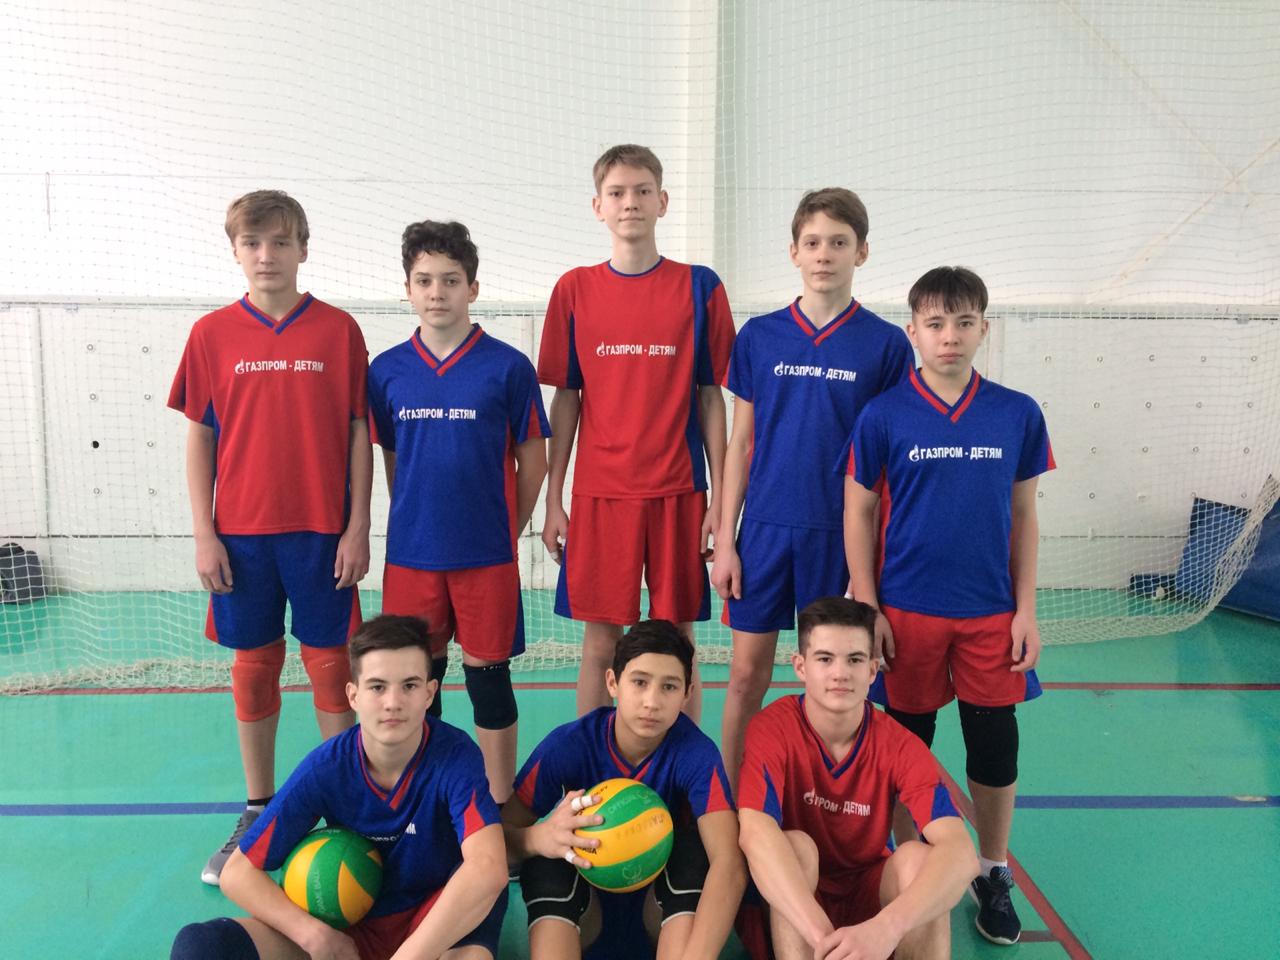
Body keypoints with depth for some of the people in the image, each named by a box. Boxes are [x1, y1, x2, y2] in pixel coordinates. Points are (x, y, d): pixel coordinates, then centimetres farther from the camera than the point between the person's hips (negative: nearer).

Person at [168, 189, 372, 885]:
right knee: (253, 667, 12)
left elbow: (359, 435, -1)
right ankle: (258, 813, 27)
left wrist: (357, 528, -5)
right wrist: (204, 534, 0)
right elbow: (200, 439, 5)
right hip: (241, 532, 2)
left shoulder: (338, 330, -1)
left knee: (331, 664, 6)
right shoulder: (212, 334, 3)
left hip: (321, 529, -2)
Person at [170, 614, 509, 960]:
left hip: (436, 920, -3)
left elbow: (488, 868, -36)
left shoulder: (455, 754, -21)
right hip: (348, 924, 3)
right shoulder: (324, 768, -14)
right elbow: (238, 873, -9)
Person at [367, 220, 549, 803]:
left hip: (486, 554, -2)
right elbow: (391, 460, 13)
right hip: (410, 552, 3)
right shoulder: (386, 371, 4)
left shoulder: (508, 367, -5)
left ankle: (499, 806, 23)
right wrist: (414, 524, 9)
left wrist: (504, 532, 2)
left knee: (488, 674, 7)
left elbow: (532, 463, 0)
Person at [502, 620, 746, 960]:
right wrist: (538, 838, -42)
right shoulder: (568, 745, -19)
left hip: (669, 900, 0)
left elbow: (729, 865, -35)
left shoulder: (696, 752, -22)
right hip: (580, 909, 1)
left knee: (694, 847, -30)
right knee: (546, 856, -29)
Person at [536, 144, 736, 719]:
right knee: (601, 639, 8)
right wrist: (553, 500, 4)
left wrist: (719, 497, 0)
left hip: (678, 490, 0)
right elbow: (565, 400, 6)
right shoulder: (575, 289, 5)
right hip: (598, 493, 1)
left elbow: (711, 398, 3)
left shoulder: (699, 287, 2)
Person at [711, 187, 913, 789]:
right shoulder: (759, 336, 3)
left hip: (842, 532, -1)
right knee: (747, 673, 7)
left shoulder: (886, 344, -1)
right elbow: (740, 443, 5)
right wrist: (724, 541, 1)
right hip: (764, 527, 1)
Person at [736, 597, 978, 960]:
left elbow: (960, 853, -30)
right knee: (797, 845, -32)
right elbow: (756, 833, -36)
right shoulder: (771, 729, -20)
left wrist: (884, 929, -48)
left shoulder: (900, 747, -16)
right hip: (790, 898, -1)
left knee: (918, 856, -28)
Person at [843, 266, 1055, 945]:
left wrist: (1026, 610, 2)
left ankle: (993, 877, 32)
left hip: (991, 615, 2)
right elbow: (859, 515, -1)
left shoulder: (1018, 414, 0)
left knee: (996, 749, 10)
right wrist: (868, 610, -6)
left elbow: (1024, 516, 6)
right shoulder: (883, 416, -5)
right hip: (907, 612, -1)